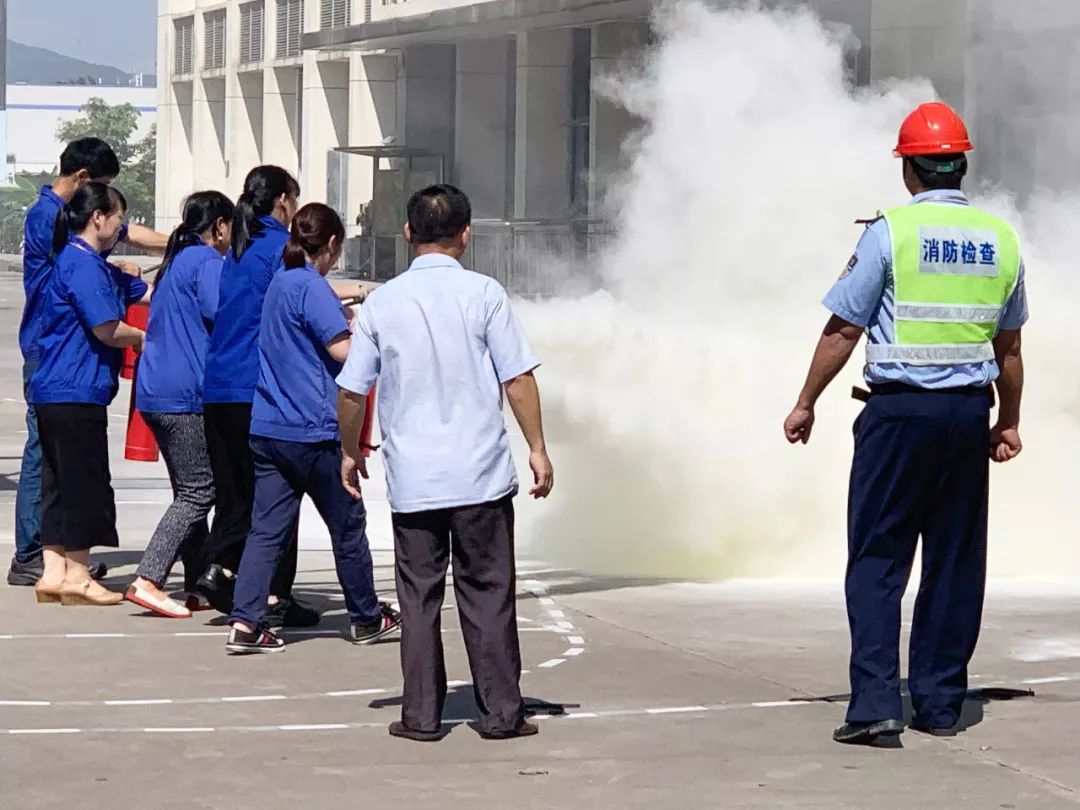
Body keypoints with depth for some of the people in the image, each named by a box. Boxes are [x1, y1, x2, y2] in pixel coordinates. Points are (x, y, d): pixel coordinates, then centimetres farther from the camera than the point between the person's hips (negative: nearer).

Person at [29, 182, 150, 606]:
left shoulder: (93, 265, 18)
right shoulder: (82, 264, -14)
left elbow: (146, 292, 23)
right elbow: (107, 329, -18)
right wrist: (147, 339, -2)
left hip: (55, 393, 10)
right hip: (76, 392, -10)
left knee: (61, 483, 11)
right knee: (84, 481, -3)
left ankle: (54, 572, 14)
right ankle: (76, 576, 3)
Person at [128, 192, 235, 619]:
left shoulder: (175, 261, 21)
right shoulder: (207, 261, -7)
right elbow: (220, 314, -20)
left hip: (156, 390, 10)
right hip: (186, 392, -10)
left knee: (190, 491, 13)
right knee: (198, 492, -8)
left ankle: (198, 585, 14)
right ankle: (148, 580, -15)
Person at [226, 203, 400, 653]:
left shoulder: (280, 283, 14)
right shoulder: (312, 287, -13)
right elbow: (343, 349, -21)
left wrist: (344, 304, 31)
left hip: (267, 428, 8)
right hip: (312, 430, -8)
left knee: (267, 528, 4)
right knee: (347, 524, 9)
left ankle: (245, 624, -7)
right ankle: (367, 618, 21)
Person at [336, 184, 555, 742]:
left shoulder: (381, 303, 1)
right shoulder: (483, 294, -5)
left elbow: (350, 391, 4)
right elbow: (517, 379, -7)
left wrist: (350, 452, 19)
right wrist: (537, 448, 2)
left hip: (411, 480, 1)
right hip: (481, 474, -1)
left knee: (419, 596, 8)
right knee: (487, 593, 6)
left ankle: (421, 715, 8)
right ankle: (501, 712, 8)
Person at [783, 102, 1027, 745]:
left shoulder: (891, 232, -7)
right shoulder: (1000, 240, 7)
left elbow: (843, 330, -5)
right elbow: (1009, 347, 16)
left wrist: (806, 405, 5)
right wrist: (1009, 423, 27)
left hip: (900, 409, -4)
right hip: (969, 410, 4)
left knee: (877, 559, -3)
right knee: (956, 560, 10)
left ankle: (876, 701, -13)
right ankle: (941, 703, 14)